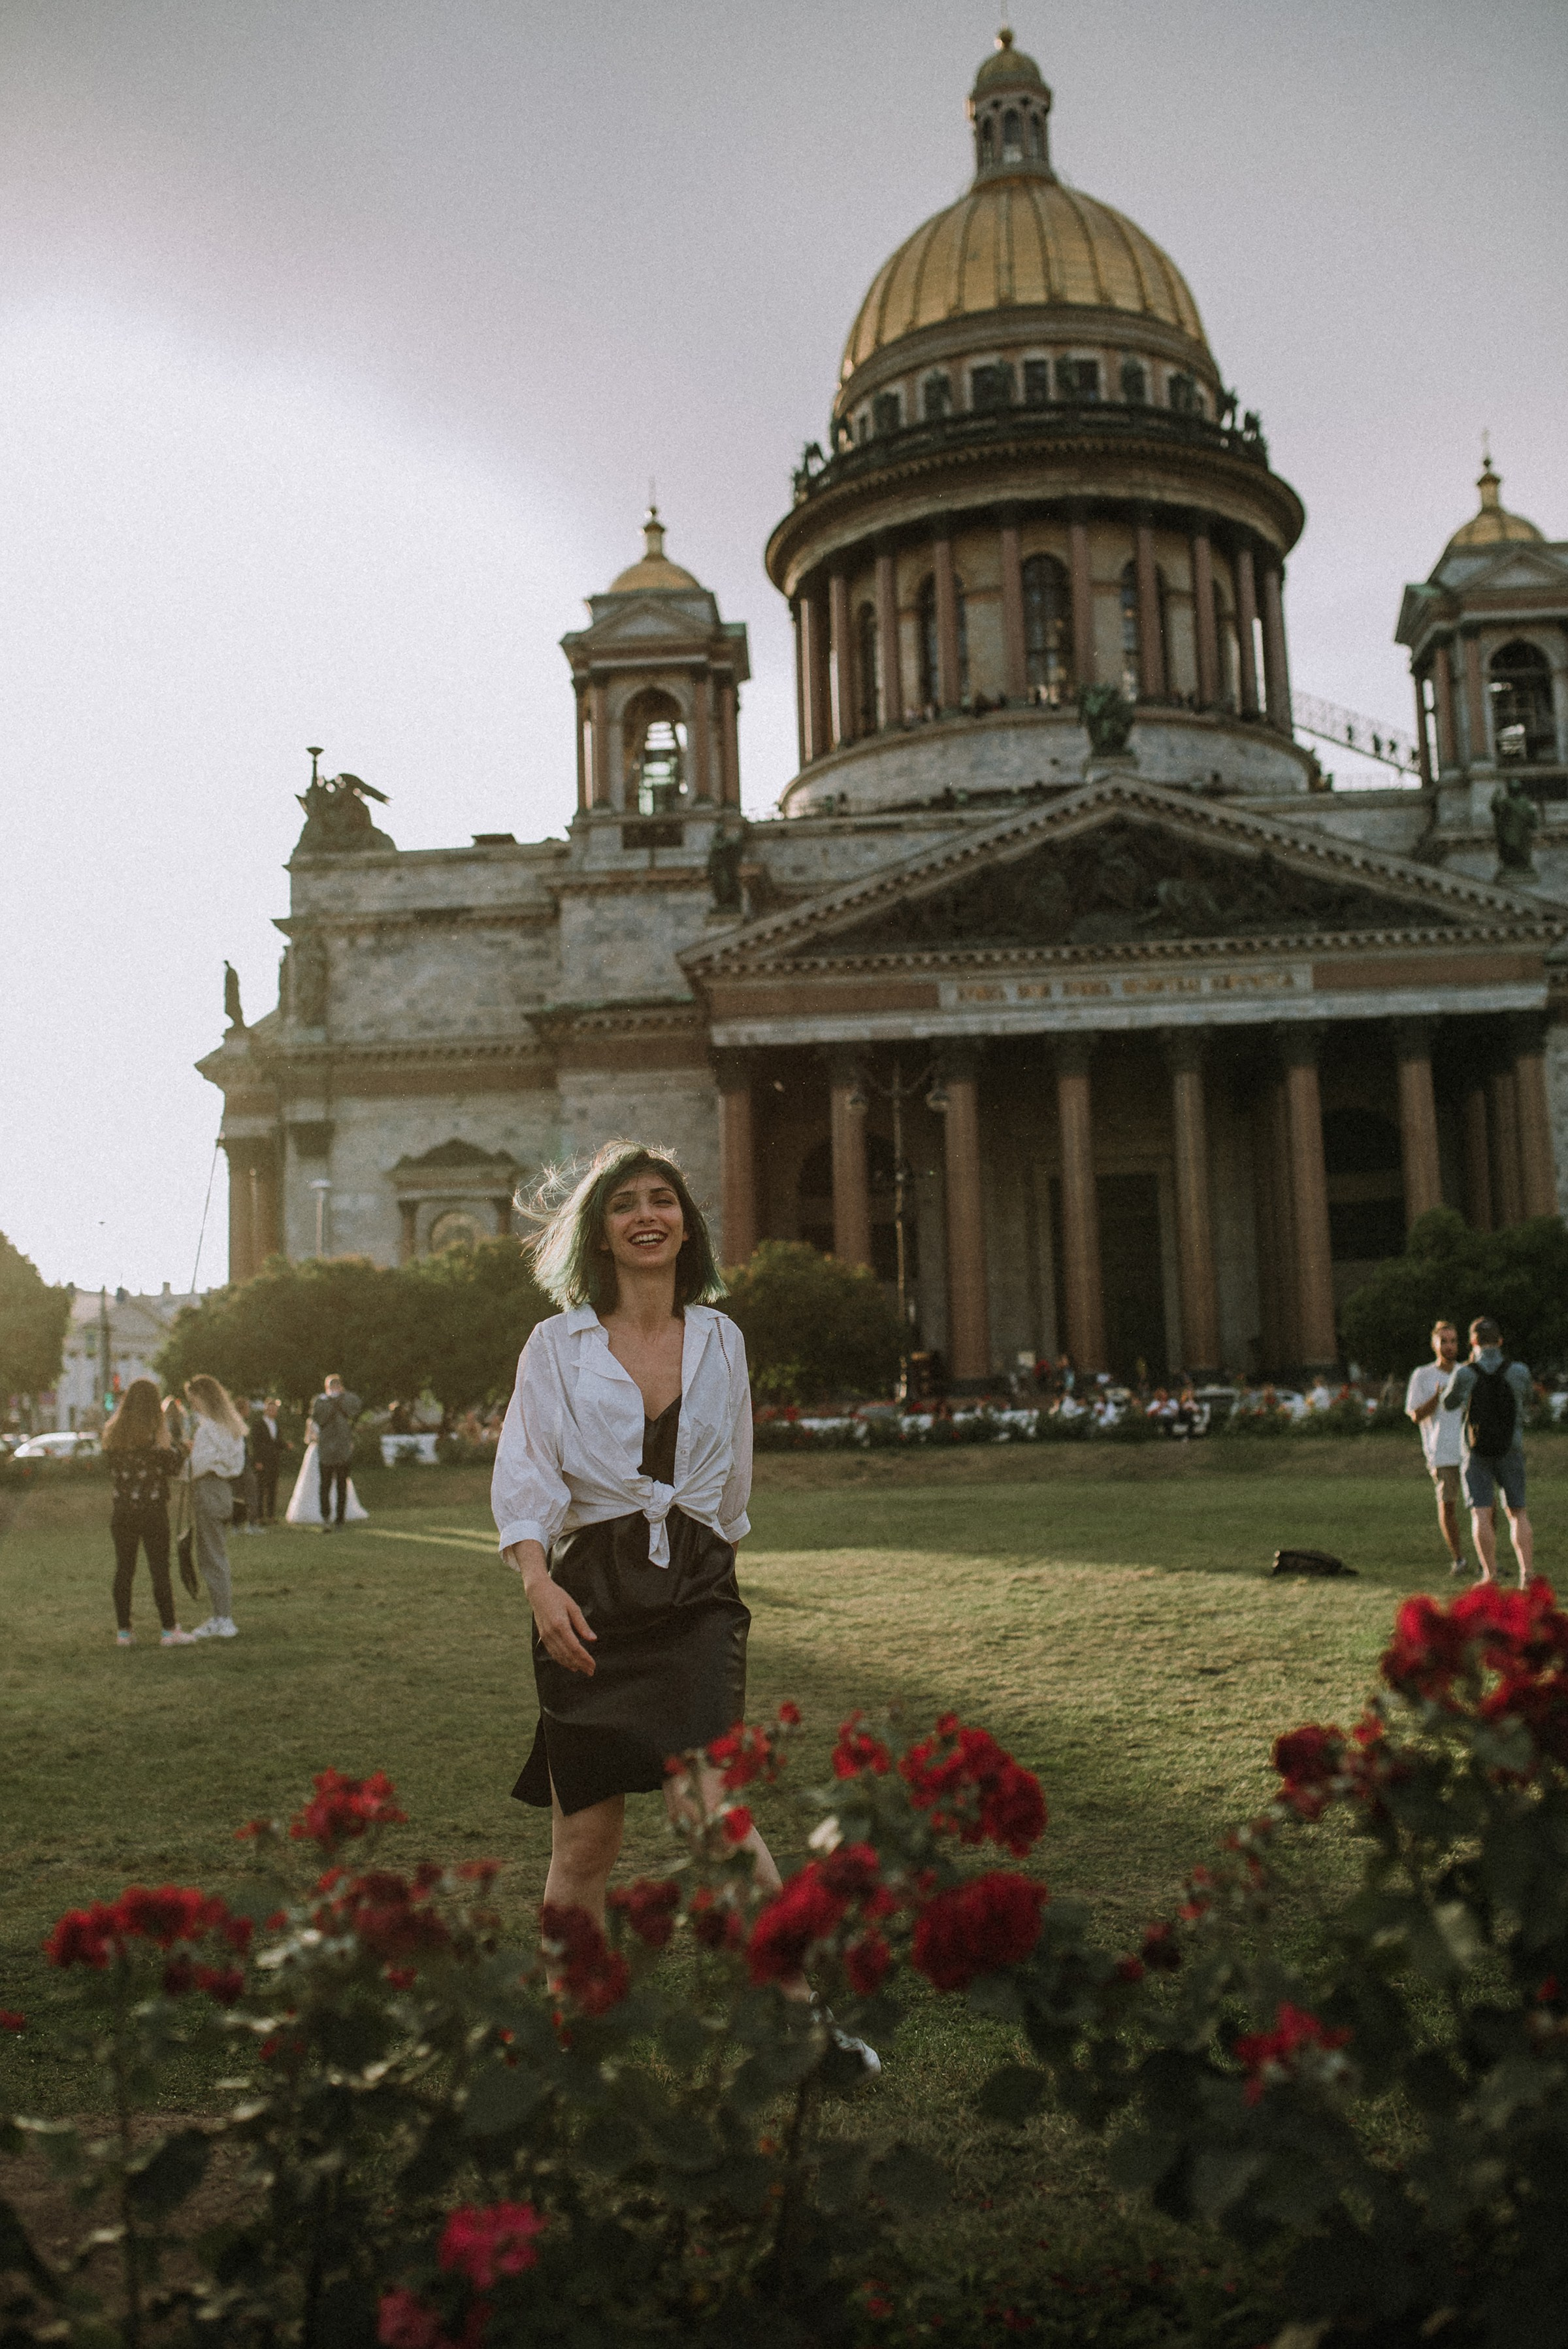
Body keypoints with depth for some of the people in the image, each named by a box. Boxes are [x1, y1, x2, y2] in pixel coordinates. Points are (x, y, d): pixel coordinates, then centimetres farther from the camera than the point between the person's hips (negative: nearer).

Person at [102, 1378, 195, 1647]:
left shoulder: (112, 1433, 4)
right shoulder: (156, 1432, -10)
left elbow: (113, 1470, 14)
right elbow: (173, 1468, -7)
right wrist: (175, 1448, 8)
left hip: (122, 1510, 4)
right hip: (153, 1510, -4)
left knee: (124, 1569, 9)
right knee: (160, 1570, 1)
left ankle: (124, 1631, 12)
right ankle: (170, 1630, 3)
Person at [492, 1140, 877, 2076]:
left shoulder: (720, 1339, 10)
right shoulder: (558, 1345, 3)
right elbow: (524, 1480, -5)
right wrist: (540, 1586, -20)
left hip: (696, 1587, 1)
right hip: (592, 1593, 0)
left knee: (704, 1796, -19)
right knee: (587, 1839, 3)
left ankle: (801, 2006, -10)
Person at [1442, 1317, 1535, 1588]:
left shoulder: (1465, 1374, -10)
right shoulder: (1518, 1372, -6)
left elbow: (1448, 1404, 8)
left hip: (1477, 1451, -1)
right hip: (1511, 1450, 1)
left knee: (1482, 1513, 1)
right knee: (1518, 1513, 8)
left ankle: (1490, 1575, -6)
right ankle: (1527, 1572, -5)